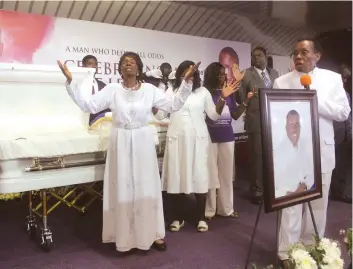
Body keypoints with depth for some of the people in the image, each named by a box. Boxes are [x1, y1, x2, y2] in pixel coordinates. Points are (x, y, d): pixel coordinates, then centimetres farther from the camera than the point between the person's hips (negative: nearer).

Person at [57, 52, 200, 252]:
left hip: (143, 143, 1)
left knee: (147, 187, 7)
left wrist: (186, 81, -9)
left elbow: (173, 105, -1)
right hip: (121, 144, 0)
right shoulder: (112, 89, 0)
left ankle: (152, 233, 22)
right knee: (122, 189, 5)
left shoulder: (150, 89, 1)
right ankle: (125, 236, 19)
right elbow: (88, 105, -4)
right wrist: (71, 81, -11)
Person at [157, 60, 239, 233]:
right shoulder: (171, 92, 7)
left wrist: (223, 98, -8)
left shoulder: (203, 92, 6)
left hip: (197, 139, 0)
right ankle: (178, 218, 15)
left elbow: (214, 115, 5)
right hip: (177, 138, 1)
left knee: (199, 176, 0)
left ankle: (201, 218, 12)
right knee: (176, 176, 2)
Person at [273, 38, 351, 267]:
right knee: (290, 202, -1)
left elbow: (343, 112, 0)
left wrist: (315, 101, -12)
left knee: (318, 202, 10)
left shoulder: (332, 78, 6)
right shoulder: (282, 82, 4)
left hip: (321, 150, 2)